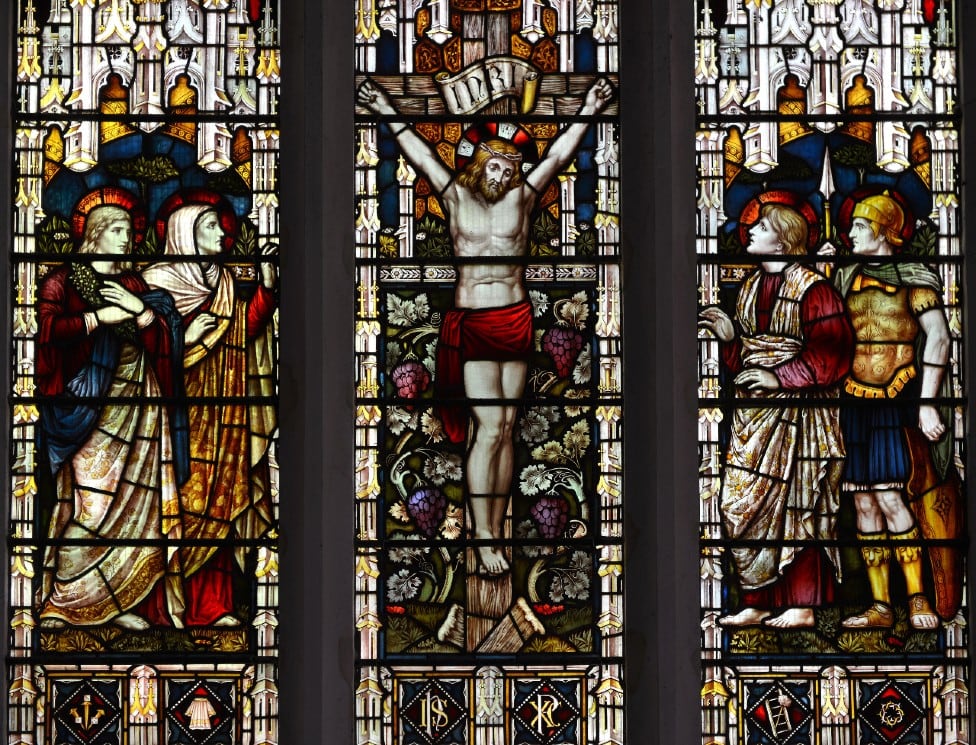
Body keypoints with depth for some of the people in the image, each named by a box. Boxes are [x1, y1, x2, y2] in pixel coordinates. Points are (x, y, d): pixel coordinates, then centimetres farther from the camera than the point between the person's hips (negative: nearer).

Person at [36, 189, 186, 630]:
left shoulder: (133, 283, 17)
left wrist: (140, 311, -6)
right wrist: (101, 317, -14)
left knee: (132, 500, 2)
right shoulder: (63, 279, 2)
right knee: (87, 499, -11)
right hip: (88, 402, -6)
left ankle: (114, 601, 7)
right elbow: (47, 328, -14)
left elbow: (165, 337, 11)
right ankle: (58, 602, -4)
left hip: (137, 403, 6)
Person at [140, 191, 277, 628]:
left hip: (219, 415, 6)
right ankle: (167, 604, -2)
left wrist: (267, 287, -5)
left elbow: (243, 330, 3)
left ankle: (211, 604, 8)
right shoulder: (157, 281, -4)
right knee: (178, 504, -7)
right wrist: (186, 338, -19)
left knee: (218, 502, 4)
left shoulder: (222, 282, 14)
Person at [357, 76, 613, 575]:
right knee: (489, 427, -10)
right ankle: (484, 540, -9)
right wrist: (388, 114, 8)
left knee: (506, 427, 4)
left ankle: (495, 531, 10)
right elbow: (420, 156, 8)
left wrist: (588, 112, 5)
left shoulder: (522, 197, 9)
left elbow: (557, 156, 8)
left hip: (516, 321, 3)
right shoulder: (456, 197, 6)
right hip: (472, 323, -3)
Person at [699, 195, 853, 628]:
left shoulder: (811, 289, -10)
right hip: (754, 411, 7)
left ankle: (801, 605, 3)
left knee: (797, 507, -2)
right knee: (744, 507, 3)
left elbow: (830, 354, -14)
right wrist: (729, 337, 1)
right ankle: (757, 602, 10)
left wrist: (780, 378, -18)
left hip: (798, 412, -7)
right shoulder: (751, 287, 14)